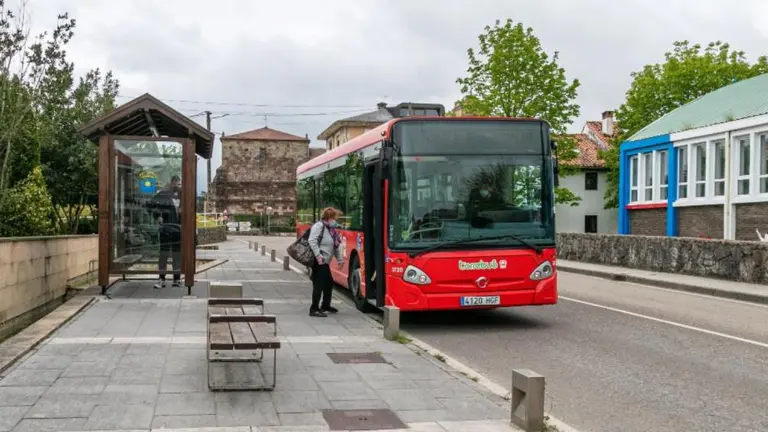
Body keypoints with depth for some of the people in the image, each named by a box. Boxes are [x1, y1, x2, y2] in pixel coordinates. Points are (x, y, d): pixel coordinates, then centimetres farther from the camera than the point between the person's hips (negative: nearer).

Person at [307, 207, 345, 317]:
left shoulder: (331, 229, 17)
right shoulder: (319, 226, -12)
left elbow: (336, 246, 21)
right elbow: (312, 241, -23)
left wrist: (340, 259, 17)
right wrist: (318, 256, -27)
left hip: (325, 262, 10)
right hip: (318, 262, -10)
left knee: (329, 283, 19)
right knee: (319, 285, -9)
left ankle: (325, 306, 34)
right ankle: (314, 309, -5)